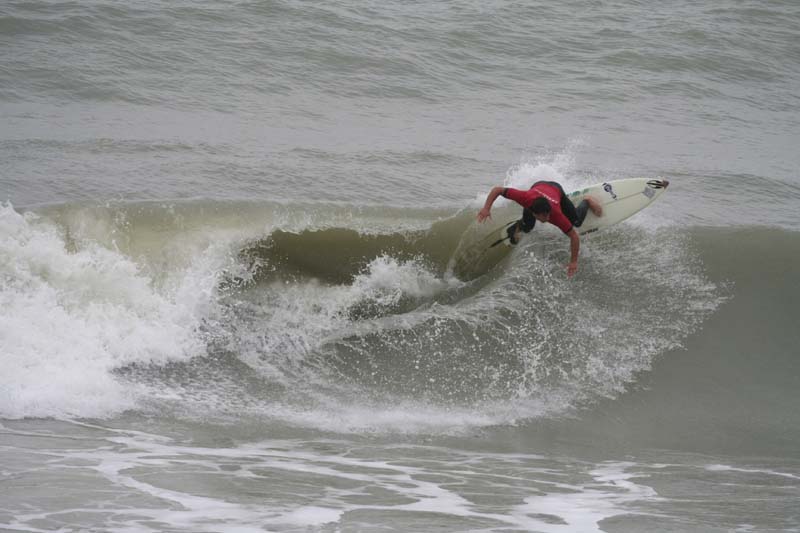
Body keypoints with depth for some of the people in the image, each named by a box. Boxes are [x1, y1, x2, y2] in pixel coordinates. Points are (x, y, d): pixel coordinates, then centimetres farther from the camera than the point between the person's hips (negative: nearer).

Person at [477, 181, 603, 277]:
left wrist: (574, 262, -33)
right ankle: (518, 226, 23)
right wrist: (486, 208, -49)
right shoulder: (526, 198, -47)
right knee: (527, 227, -13)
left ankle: (587, 202, 38)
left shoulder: (556, 215, -46)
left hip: (557, 190, -1)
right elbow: (496, 189, -39)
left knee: (577, 221, 8)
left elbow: (574, 237, -36)